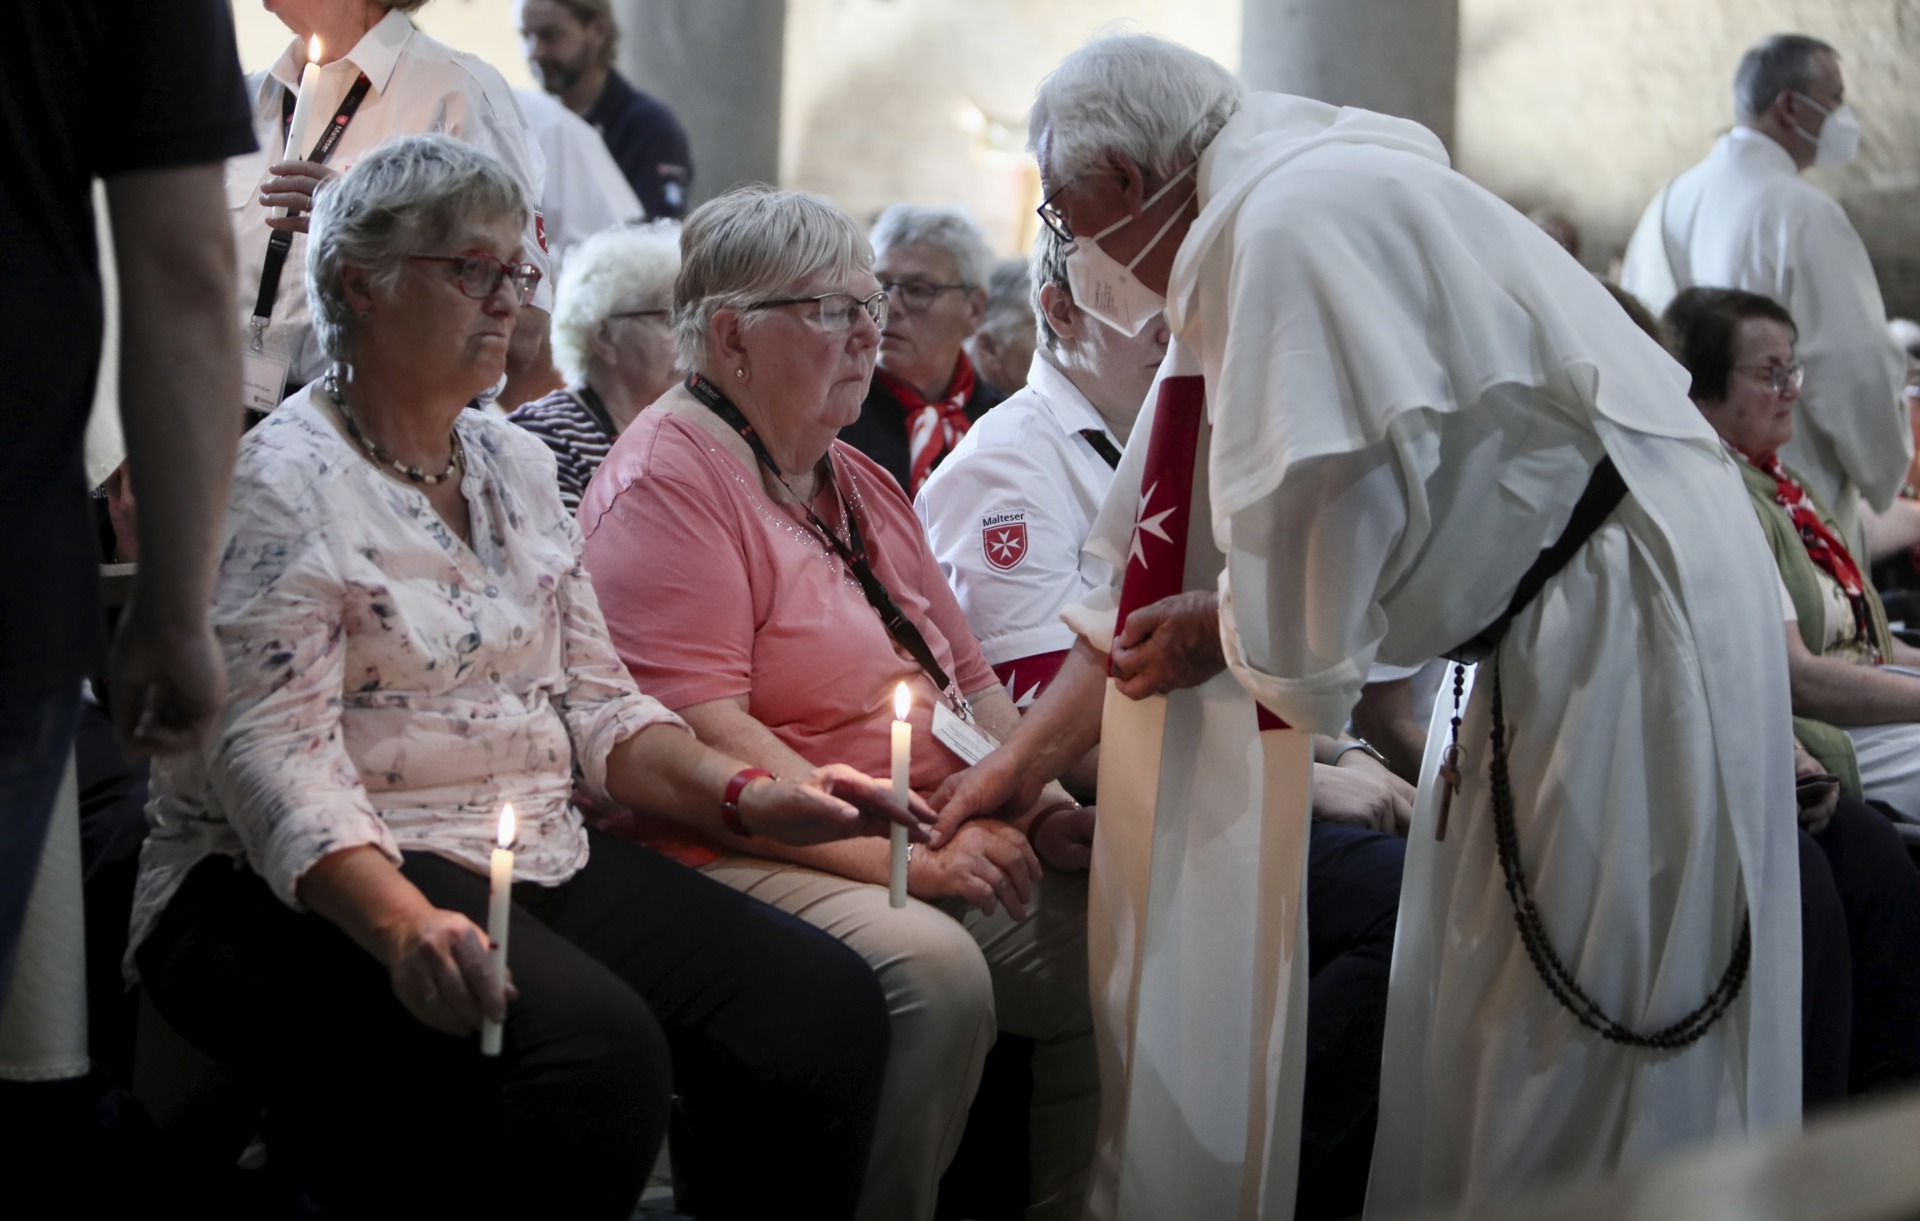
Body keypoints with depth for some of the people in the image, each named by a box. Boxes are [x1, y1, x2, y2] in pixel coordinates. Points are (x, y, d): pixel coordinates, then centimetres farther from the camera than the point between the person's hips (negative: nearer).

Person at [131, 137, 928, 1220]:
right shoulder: (282, 481, -8)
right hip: (316, 887, -7)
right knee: (594, 1049, -35)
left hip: (539, 863, 8)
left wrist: (747, 795, 0)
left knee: (827, 1005, -15)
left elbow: (593, 698, 18)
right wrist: (401, 922, -35)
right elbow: (271, 753, -18)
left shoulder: (517, 464, 17)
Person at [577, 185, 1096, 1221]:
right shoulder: (667, 480, -8)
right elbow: (700, 730, -18)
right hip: (747, 862, -9)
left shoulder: (861, 484, 22)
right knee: (931, 969, -33)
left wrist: (1042, 808, 6)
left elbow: (969, 679, 26)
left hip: (943, 852, 9)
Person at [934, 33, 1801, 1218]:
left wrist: (1225, 627, -5)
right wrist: (1026, 753, 19)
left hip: (1626, 610, -10)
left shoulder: (1294, 220, -17)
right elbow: (1160, 568, 19)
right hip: (1555, 622, 10)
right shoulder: (1248, 235, 15)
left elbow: (1330, 500, -26)